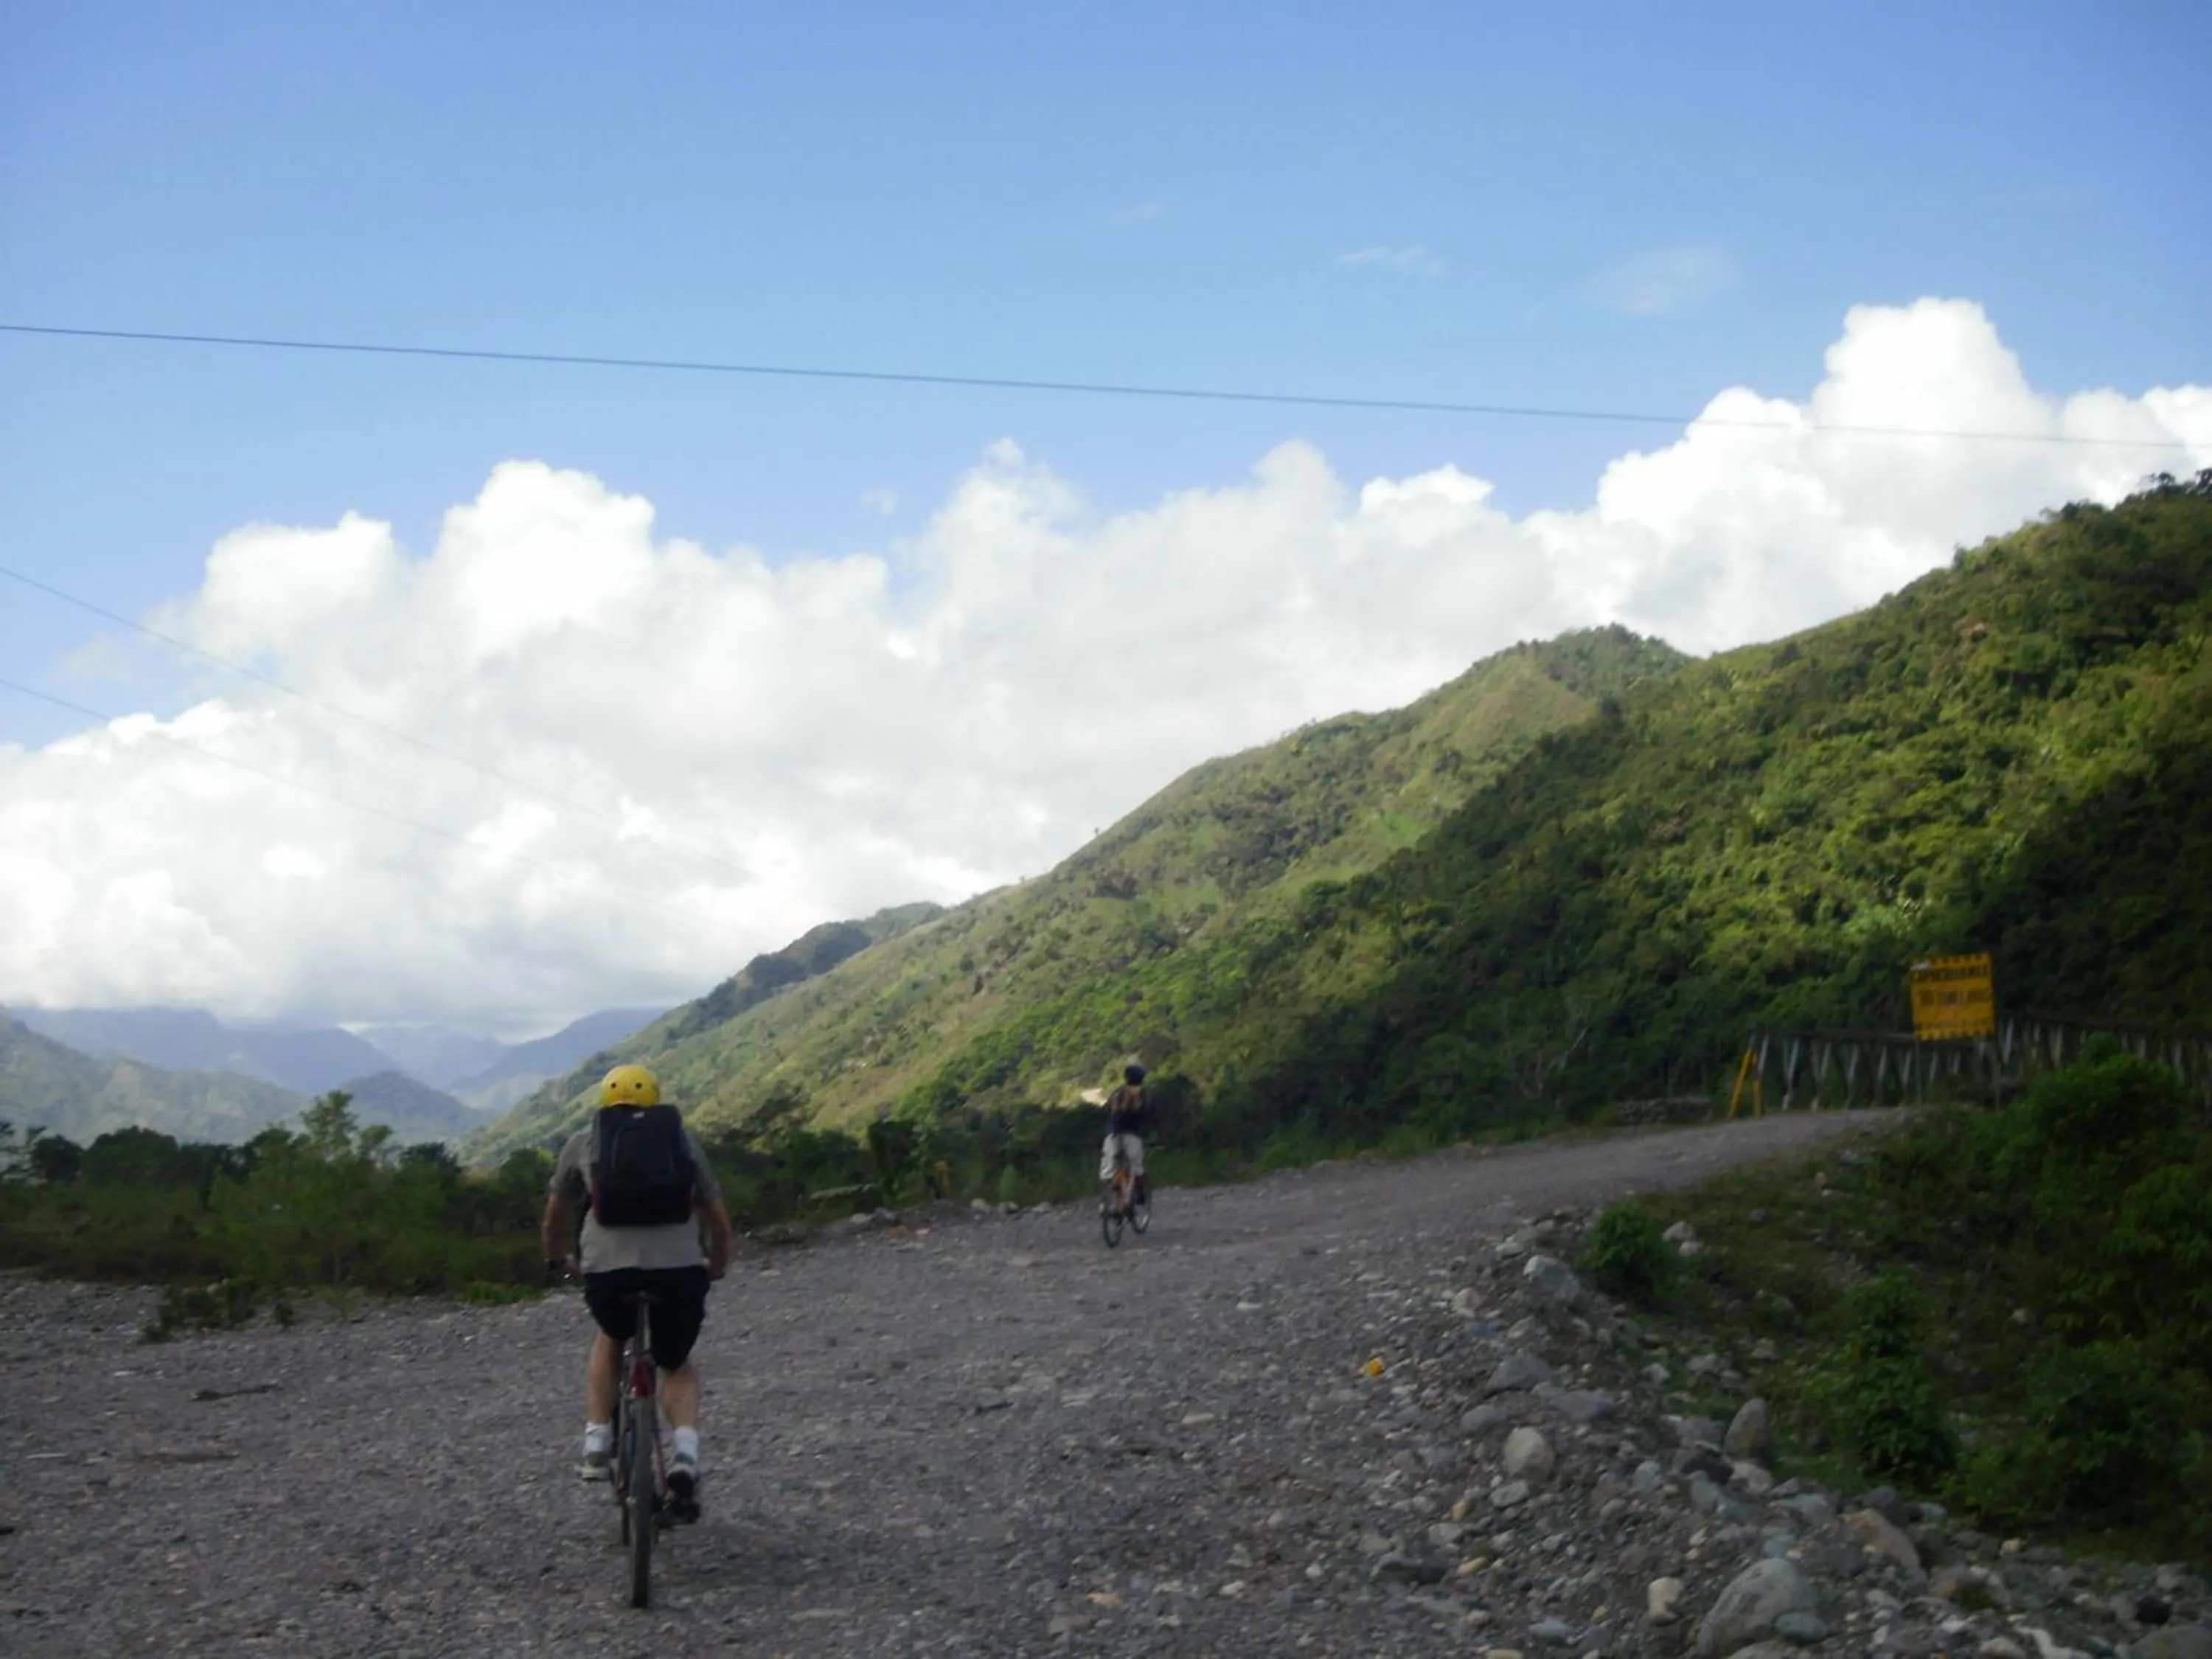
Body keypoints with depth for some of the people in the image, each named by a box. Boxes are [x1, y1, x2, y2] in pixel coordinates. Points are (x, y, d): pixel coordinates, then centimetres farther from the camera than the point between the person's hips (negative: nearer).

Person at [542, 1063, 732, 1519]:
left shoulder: (584, 1142, 20)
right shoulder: (684, 1139, 21)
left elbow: (556, 1214, 32)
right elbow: (718, 1219, 25)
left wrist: (558, 1259, 51)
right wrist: (717, 1267, 43)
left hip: (607, 1268, 0)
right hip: (679, 1268, 0)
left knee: (610, 1339, 34)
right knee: (678, 1365, 25)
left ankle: (597, 1445, 22)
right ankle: (685, 1455, 2)